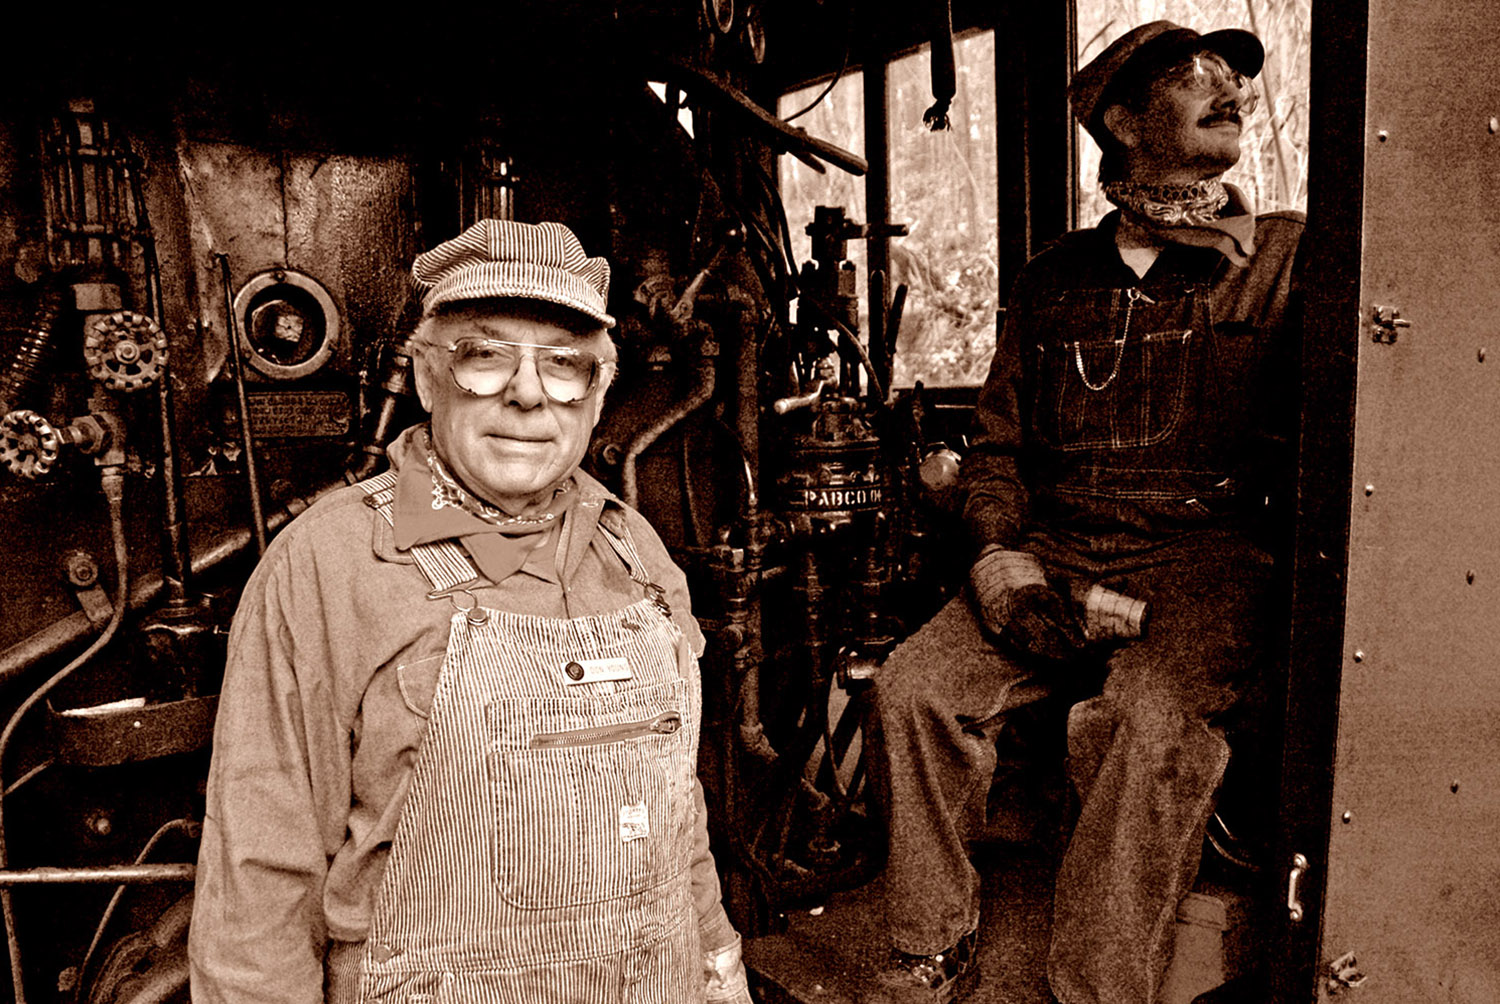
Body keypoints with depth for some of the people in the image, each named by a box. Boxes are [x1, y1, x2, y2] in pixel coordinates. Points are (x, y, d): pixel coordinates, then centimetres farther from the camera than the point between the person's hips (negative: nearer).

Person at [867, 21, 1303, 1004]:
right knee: (915, 682, -16)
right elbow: (997, 445, 15)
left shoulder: (1289, 258, 8)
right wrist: (1009, 573, -3)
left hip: (1207, 555, -2)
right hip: (1056, 553, 3)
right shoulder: (1054, 279, 16)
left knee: (1153, 717, -31)